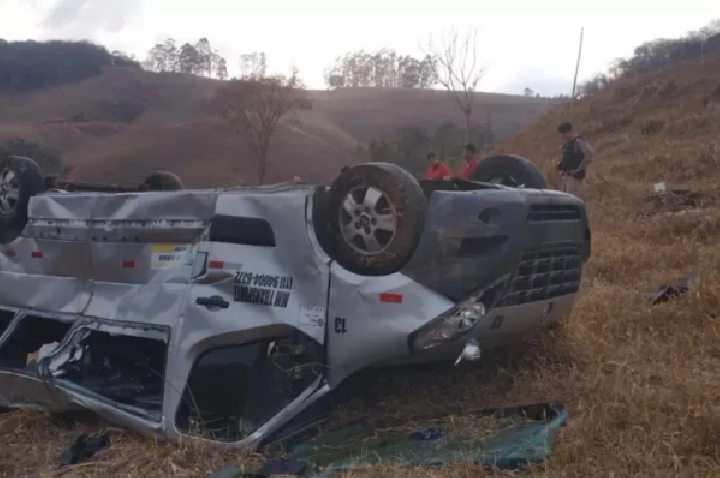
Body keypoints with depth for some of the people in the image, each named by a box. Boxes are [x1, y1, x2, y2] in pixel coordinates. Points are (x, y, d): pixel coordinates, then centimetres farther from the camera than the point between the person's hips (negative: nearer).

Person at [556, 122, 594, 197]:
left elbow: (590, 153, -23)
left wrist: (581, 167, -20)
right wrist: (560, 166, 13)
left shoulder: (578, 141, -11)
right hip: (564, 176, 9)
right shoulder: (565, 143, 14)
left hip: (574, 176, -9)